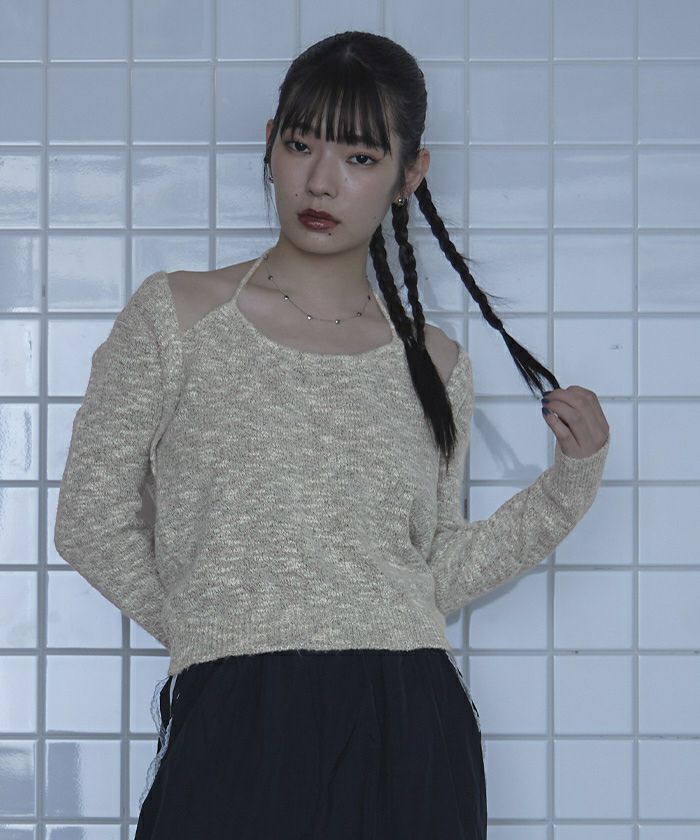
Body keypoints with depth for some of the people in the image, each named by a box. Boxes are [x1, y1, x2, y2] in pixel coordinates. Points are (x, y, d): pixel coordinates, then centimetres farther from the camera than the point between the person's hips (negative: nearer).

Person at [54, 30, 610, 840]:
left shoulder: (432, 364, 11)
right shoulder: (175, 316, 4)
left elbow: (434, 573, 12)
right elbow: (90, 516, 5)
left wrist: (572, 479, 4)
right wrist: (212, 628, 8)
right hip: (238, 733, -2)